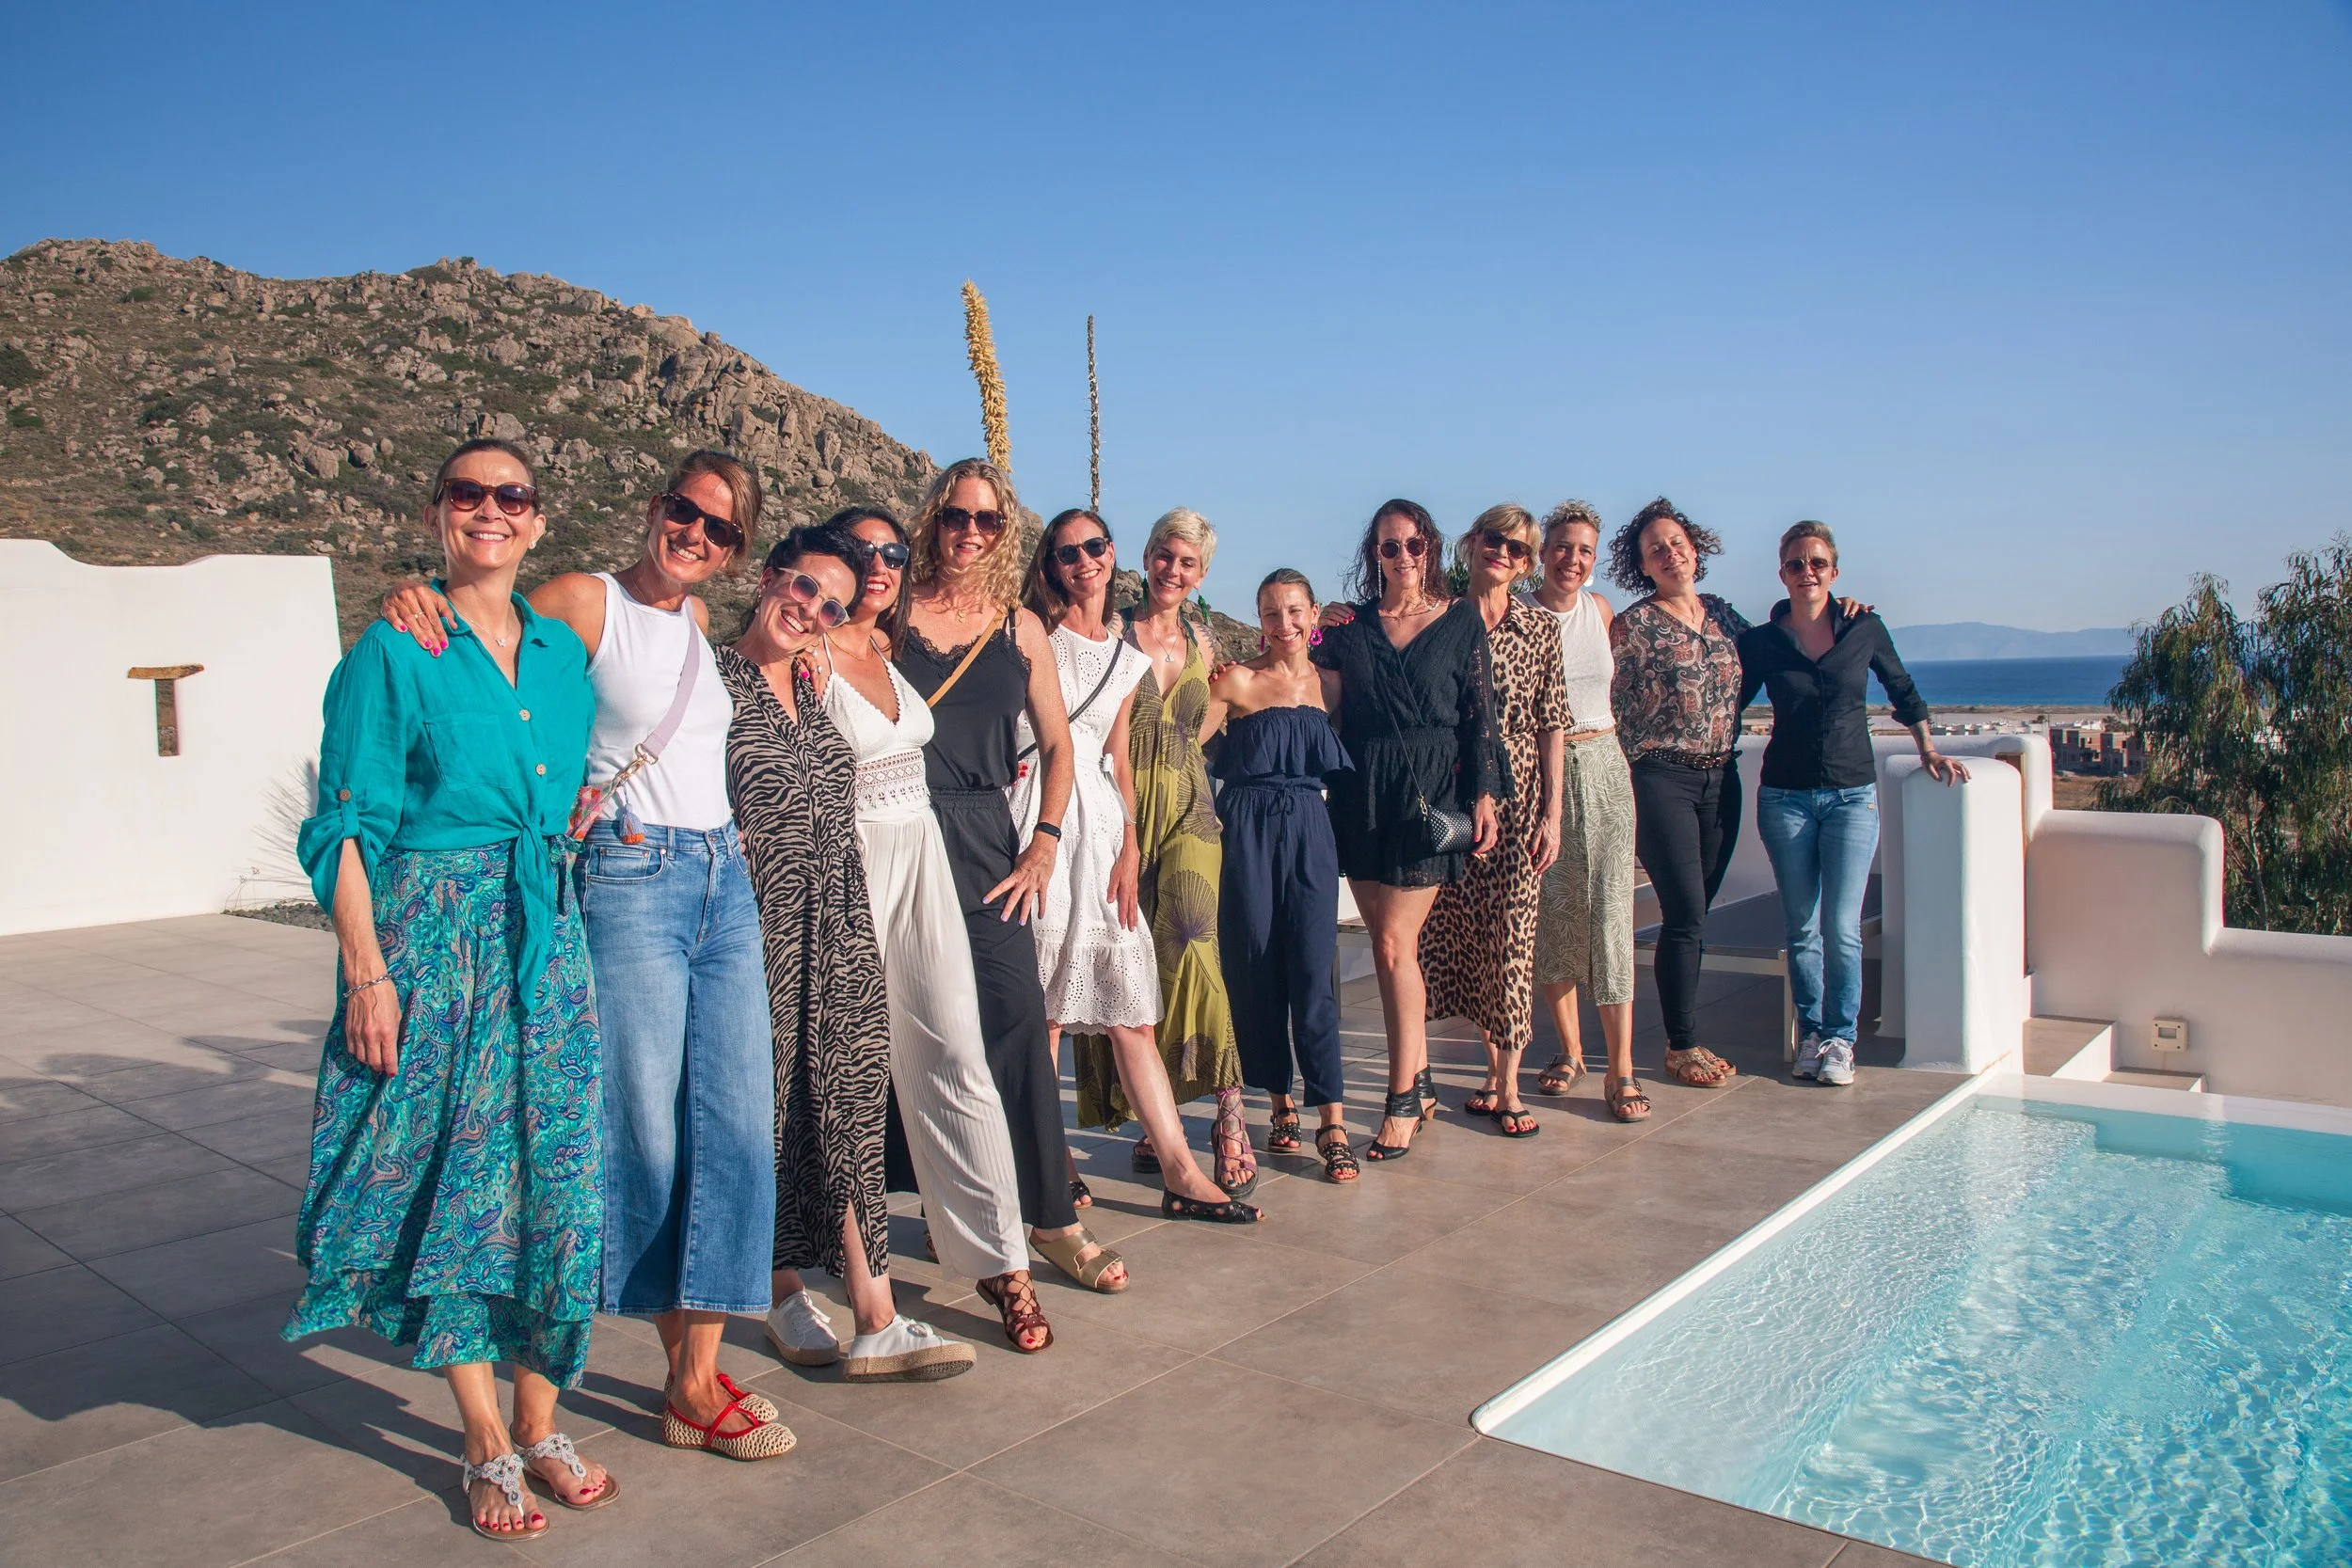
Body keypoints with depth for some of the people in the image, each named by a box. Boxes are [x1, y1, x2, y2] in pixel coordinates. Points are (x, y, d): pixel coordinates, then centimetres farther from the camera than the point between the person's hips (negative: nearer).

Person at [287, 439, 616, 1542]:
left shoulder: (561, 650, 11)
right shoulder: (394, 651, -4)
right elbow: (348, 827, -7)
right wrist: (368, 972, -13)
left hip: (544, 942, 5)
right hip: (431, 941, -4)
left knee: (553, 1179, 6)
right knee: (455, 1184, 2)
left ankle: (540, 1425, 21)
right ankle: (488, 1448, 17)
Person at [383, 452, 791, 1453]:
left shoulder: (697, 617, 15)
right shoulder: (584, 601, -4)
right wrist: (413, 605, -21)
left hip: (723, 881, 7)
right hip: (629, 882, -7)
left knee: (738, 1125, 3)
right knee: (650, 1131, 0)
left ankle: (700, 1374, 12)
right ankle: (685, 1370, 17)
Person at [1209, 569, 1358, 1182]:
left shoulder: (1327, 682, 10)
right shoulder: (1239, 679, 0)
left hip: (1309, 831, 2)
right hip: (1248, 832, -1)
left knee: (1312, 974, -5)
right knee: (1255, 971, 3)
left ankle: (1332, 1123, -3)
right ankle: (1281, 1103, 18)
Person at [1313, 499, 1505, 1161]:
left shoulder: (1461, 620, 4)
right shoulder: (1350, 626, 10)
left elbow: (1480, 714, 2)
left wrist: (1484, 794, -5)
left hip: (1432, 791, -3)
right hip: (1362, 793, 3)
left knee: (1394, 942, -9)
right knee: (1393, 940, 6)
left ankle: (1402, 1098, 0)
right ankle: (1420, 1081, 19)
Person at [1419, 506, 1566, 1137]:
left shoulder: (1539, 629, 4)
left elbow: (1552, 725, 3)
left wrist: (1553, 813, -2)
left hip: (1518, 794, -1)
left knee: (1512, 932, -3)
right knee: (1465, 932, 4)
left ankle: (1508, 1085, 5)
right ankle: (1496, 1066, 19)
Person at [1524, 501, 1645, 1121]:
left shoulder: (1600, 610, 9)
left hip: (1602, 769, 2)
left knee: (1609, 912, -5)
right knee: (1551, 913, 4)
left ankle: (1619, 1069, -4)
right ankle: (1570, 1050, 20)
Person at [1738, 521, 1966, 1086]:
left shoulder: (1865, 630, 2)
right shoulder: (1760, 642, 1)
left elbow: (1903, 691, 17)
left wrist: (1928, 750, 17)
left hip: (1852, 794, 0)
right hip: (1785, 797, 1)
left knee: (1841, 927, -6)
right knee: (1802, 928, 5)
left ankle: (1840, 1039, 7)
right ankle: (1810, 1034, 17)